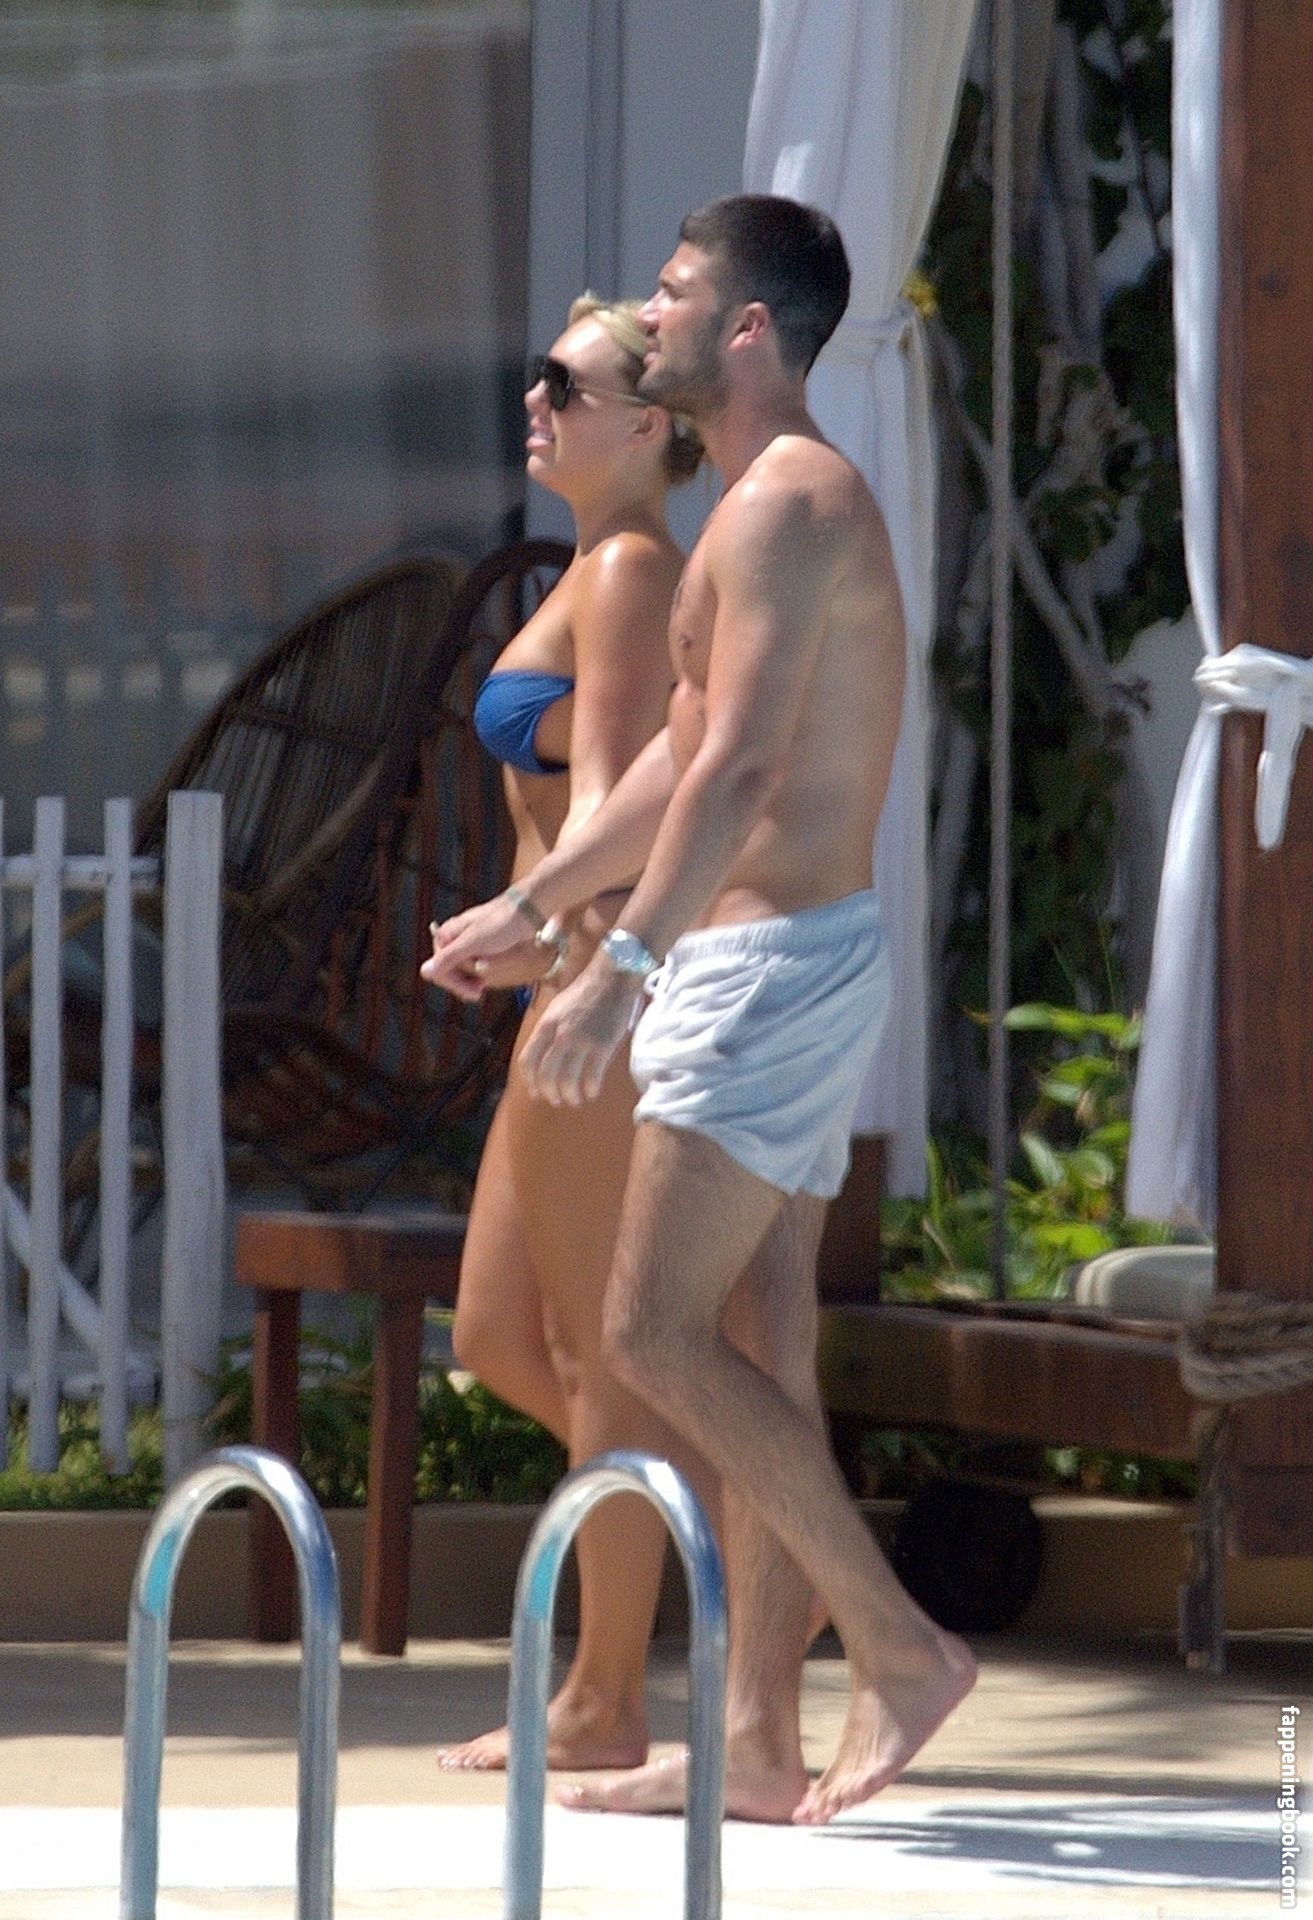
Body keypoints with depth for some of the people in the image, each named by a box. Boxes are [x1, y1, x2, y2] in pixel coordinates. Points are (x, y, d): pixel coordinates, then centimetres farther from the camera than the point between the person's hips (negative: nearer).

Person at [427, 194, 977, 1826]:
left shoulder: (784, 505, -15)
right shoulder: (772, 505, 18)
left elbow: (736, 772, -25)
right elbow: (686, 755, 27)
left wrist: (621, 972, -31)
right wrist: (528, 905, 32)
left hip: (772, 958, -10)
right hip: (775, 959, 10)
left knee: (656, 1334, -11)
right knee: (755, 1354, 8)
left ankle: (898, 1646, -10)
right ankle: (758, 1743, 9)